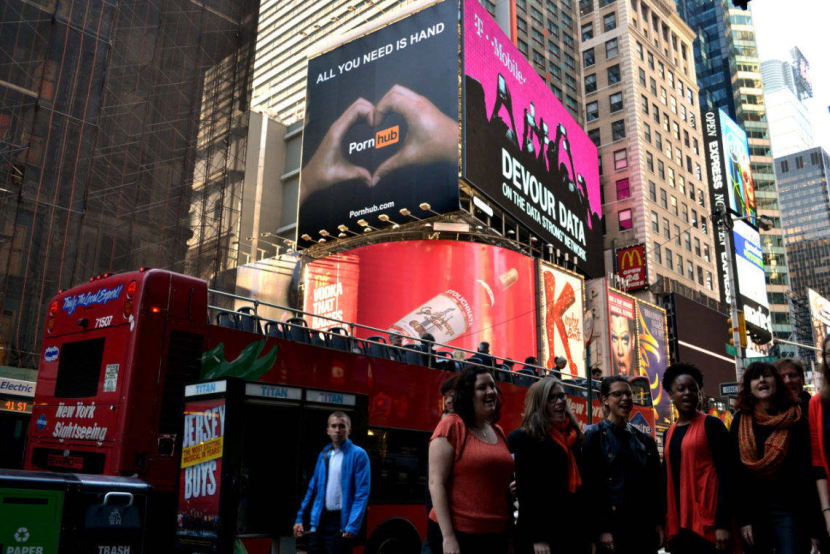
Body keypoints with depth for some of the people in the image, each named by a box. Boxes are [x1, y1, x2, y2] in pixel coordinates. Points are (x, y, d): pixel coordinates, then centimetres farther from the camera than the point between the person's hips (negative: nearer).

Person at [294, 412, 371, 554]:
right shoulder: (324, 454, 13)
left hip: (341, 522, -6)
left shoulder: (358, 454, -7)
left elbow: (362, 493, -12)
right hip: (319, 520, 6)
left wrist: (352, 526, -19)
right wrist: (300, 518, 13)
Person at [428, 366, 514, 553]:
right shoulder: (451, 426, -8)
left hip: (496, 533, 6)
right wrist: (448, 537, -17)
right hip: (458, 533, -6)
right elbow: (436, 483, -13)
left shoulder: (498, 432, 11)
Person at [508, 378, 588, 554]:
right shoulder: (524, 439, -9)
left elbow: (581, 483, 14)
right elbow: (526, 490, -13)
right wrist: (537, 538, -17)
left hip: (575, 532, 6)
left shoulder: (573, 436, 11)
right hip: (541, 535, -6)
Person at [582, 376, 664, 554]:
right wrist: (601, 530, -14)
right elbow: (590, 486, -9)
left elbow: (656, 485, 14)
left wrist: (658, 523, 5)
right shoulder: (595, 436, -2)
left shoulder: (645, 440, 13)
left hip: (645, 530, 5)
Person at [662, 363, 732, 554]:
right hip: (679, 523, 5)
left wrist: (723, 524, -16)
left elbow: (725, 474, -9)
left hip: (707, 522, -5)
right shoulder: (669, 434, 14)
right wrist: (668, 527, 13)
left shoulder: (711, 424, -2)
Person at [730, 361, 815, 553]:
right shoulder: (741, 422, 4)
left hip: (789, 510, -1)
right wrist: (743, 519, -5)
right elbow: (735, 473, 0)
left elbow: (808, 472, -2)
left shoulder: (796, 421, 2)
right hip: (752, 510, 2)